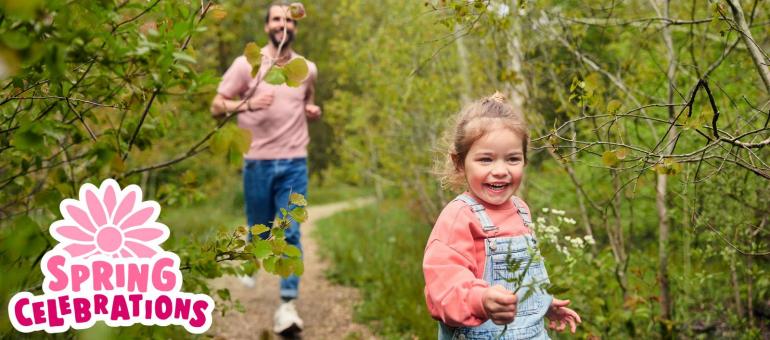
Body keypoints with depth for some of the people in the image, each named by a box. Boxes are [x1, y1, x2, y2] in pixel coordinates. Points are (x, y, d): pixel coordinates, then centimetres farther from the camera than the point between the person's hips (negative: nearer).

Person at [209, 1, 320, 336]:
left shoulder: (307, 69, 8)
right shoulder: (246, 64, -3)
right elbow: (217, 106, -3)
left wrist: (313, 110, 4)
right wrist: (247, 103, -21)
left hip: (295, 163, 1)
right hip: (258, 163, -1)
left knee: (291, 233, -8)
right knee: (259, 230, 11)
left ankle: (287, 305, -8)